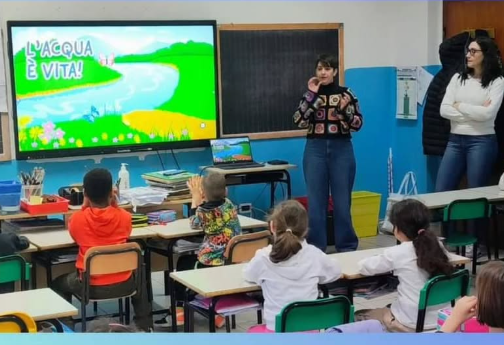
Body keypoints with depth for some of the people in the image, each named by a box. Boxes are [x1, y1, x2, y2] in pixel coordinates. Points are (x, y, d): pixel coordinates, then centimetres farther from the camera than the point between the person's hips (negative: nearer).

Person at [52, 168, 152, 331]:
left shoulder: (77, 218, -11)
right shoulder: (124, 216, -8)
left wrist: (85, 206, 5)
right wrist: (115, 205, 4)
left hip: (90, 285, -1)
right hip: (122, 284, 1)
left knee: (59, 284, 31)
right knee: (140, 280, 37)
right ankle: (144, 326, 32)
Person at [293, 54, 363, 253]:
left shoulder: (346, 94, 2)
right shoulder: (310, 94, 6)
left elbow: (357, 125, 0)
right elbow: (299, 121, -8)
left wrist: (345, 109, -18)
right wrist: (311, 94, -11)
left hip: (341, 149, -1)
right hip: (315, 149, 1)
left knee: (342, 201, 3)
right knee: (315, 201, 3)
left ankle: (347, 247, 14)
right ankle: (316, 248, 12)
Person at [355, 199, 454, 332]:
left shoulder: (397, 253, -13)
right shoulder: (437, 246, 0)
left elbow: (364, 267, -2)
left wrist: (389, 264, 17)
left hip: (412, 325, -6)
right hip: (441, 320, 6)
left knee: (358, 316, 17)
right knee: (390, 307, 34)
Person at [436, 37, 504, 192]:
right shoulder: (458, 78, 10)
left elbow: (487, 114, -15)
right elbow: (444, 110, -1)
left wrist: (459, 106, -4)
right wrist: (475, 112, -9)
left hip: (481, 142, -4)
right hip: (455, 140, 4)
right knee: (441, 191, 2)